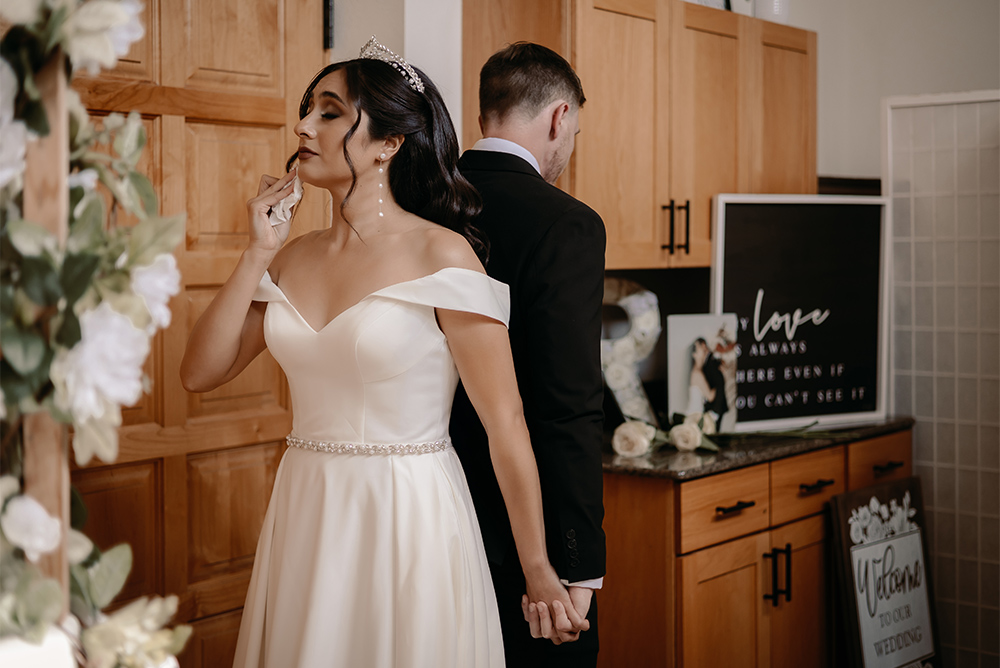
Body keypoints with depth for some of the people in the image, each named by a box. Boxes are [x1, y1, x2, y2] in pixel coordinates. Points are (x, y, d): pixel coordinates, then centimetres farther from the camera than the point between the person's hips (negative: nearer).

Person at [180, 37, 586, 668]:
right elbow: (201, 372, 3)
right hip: (304, 518, 5)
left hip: (409, 521, -5)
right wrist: (258, 252, -4)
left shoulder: (440, 254, -12)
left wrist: (540, 572, -10)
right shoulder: (294, 256, 6)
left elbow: (506, 422, -12)